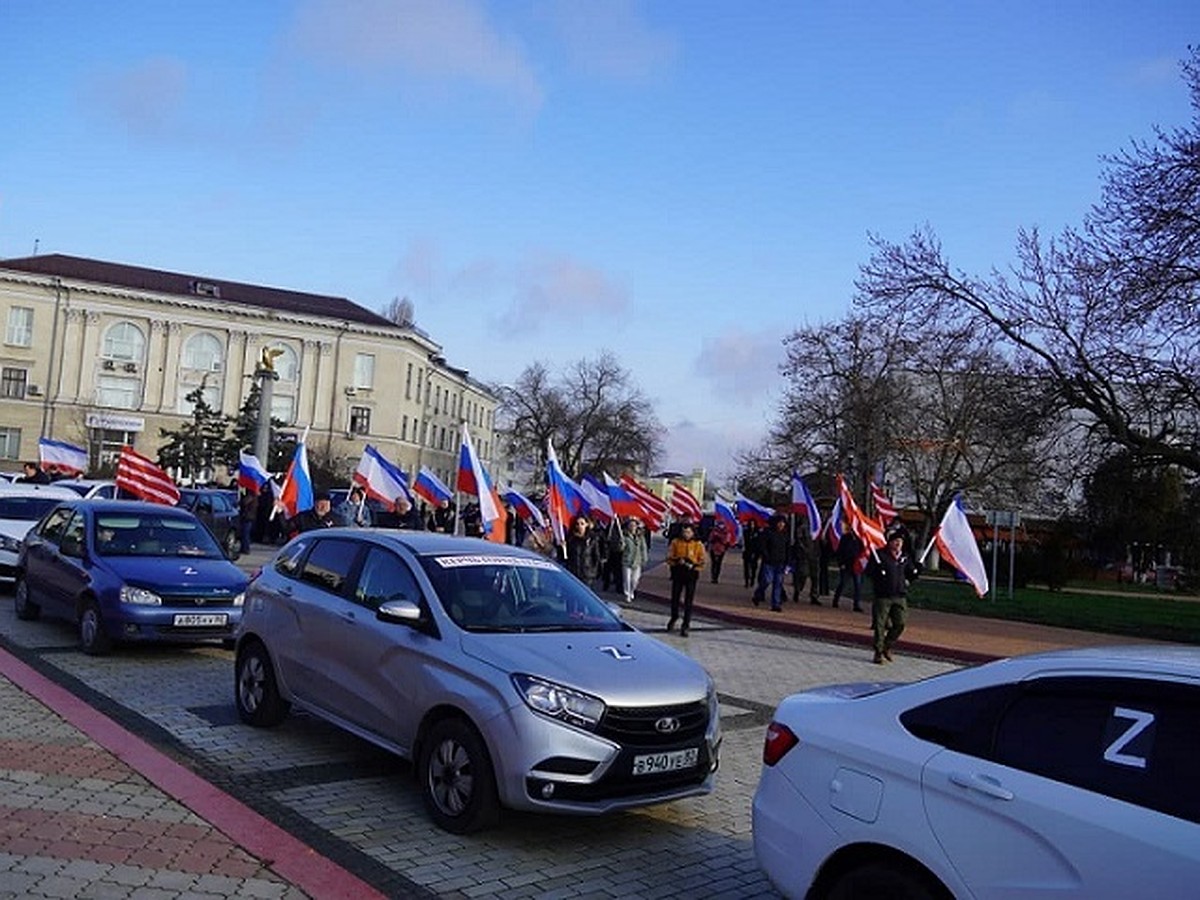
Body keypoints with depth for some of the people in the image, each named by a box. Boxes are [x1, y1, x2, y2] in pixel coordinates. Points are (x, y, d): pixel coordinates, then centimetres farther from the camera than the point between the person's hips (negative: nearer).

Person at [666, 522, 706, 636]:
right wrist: (677, 561, -17)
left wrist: (692, 566, -18)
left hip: (691, 574, -2)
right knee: (675, 598, 12)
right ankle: (674, 618, 39)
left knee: (688, 602, -3)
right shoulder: (676, 542, 1)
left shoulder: (698, 545, -2)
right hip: (677, 574, 2)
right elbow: (669, 559, 2)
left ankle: (685, 626, 4)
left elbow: (702, 563, 0)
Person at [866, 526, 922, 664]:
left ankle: (887, 646, 25)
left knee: (900, 624, 4)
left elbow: (910, 575, 16)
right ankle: (879, 653, 8)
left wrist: (916, 571, -4)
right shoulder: (879, 555, -5)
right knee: (880, 625, -1)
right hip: (883, 595, -5)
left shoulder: (905, 557, 10)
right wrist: (877, 569, -26)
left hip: (900, 596, 5)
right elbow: (869, 571, -7)